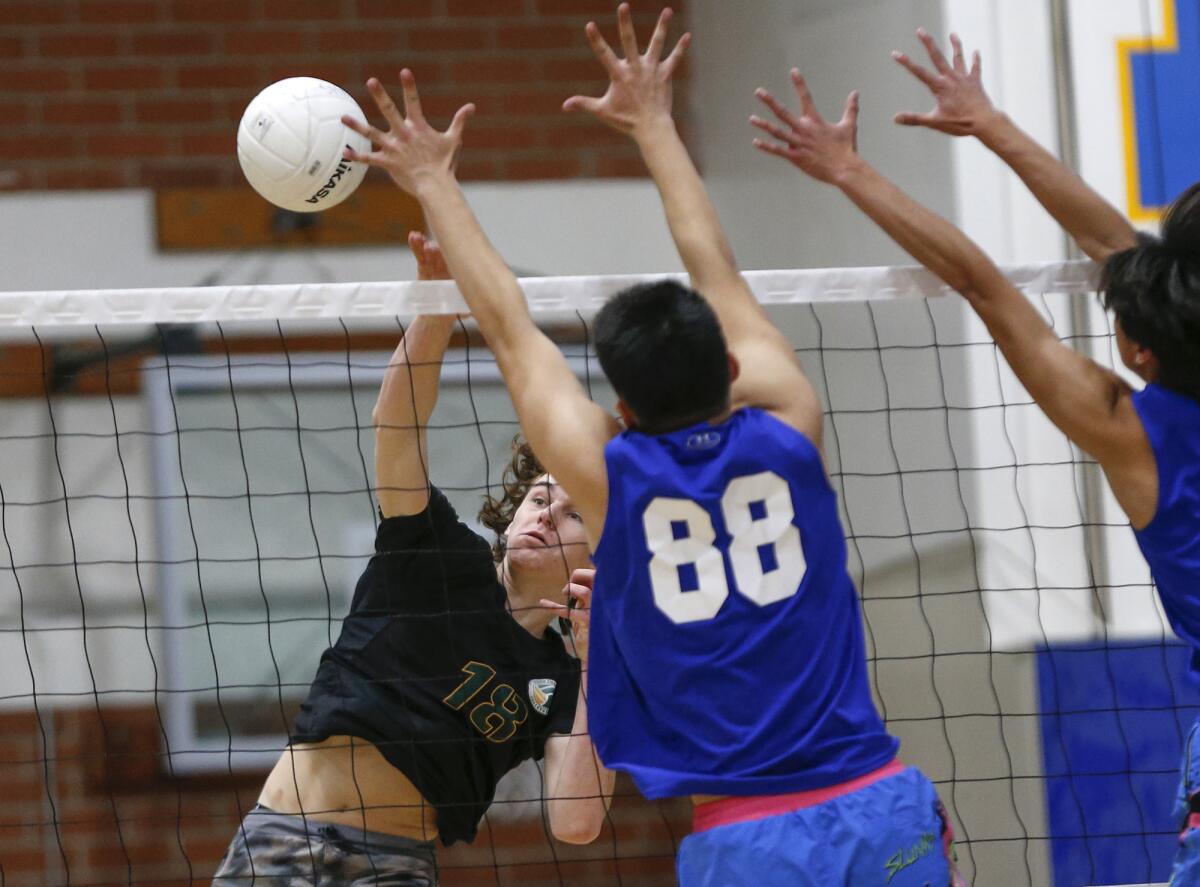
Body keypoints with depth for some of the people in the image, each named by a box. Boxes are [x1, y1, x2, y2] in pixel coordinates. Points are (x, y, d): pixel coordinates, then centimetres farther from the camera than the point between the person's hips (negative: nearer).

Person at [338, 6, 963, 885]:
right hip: (884, 812, 2)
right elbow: (717, 273, 18)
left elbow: (509, 328, 13)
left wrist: (435, 184, 25)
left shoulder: (609, 478, -1)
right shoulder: (787, 435, 3)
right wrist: (655, 126, 30)